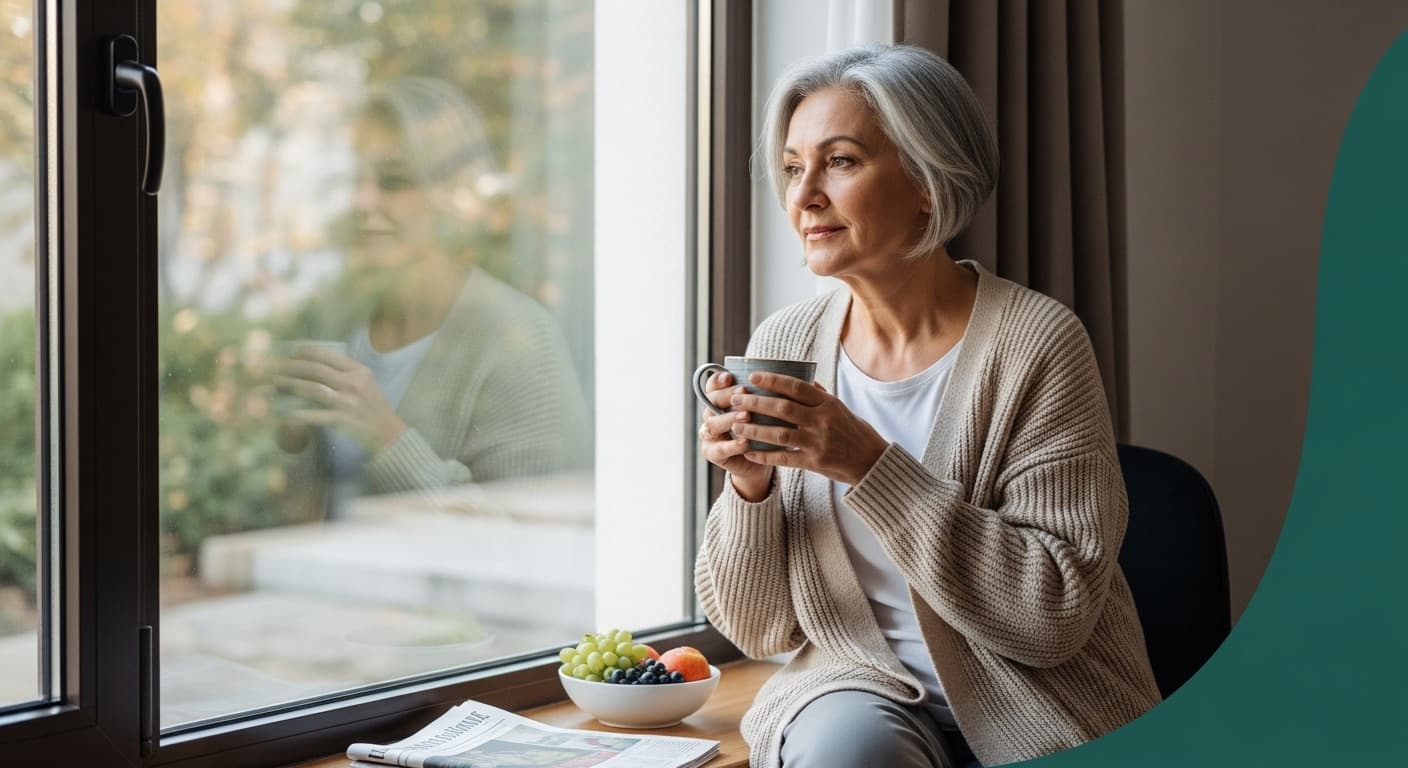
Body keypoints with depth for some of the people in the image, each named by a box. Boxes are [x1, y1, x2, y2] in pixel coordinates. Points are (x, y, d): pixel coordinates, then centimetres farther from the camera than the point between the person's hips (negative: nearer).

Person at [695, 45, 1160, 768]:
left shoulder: (1035, 343, -12)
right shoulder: (784, 346, 0)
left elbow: (1058, 613, -18)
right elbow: (761, 627, 3)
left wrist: (870, 465, -24)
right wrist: (750, 486, -16)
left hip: (1034, 709, -2)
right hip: (862, 688, 2)